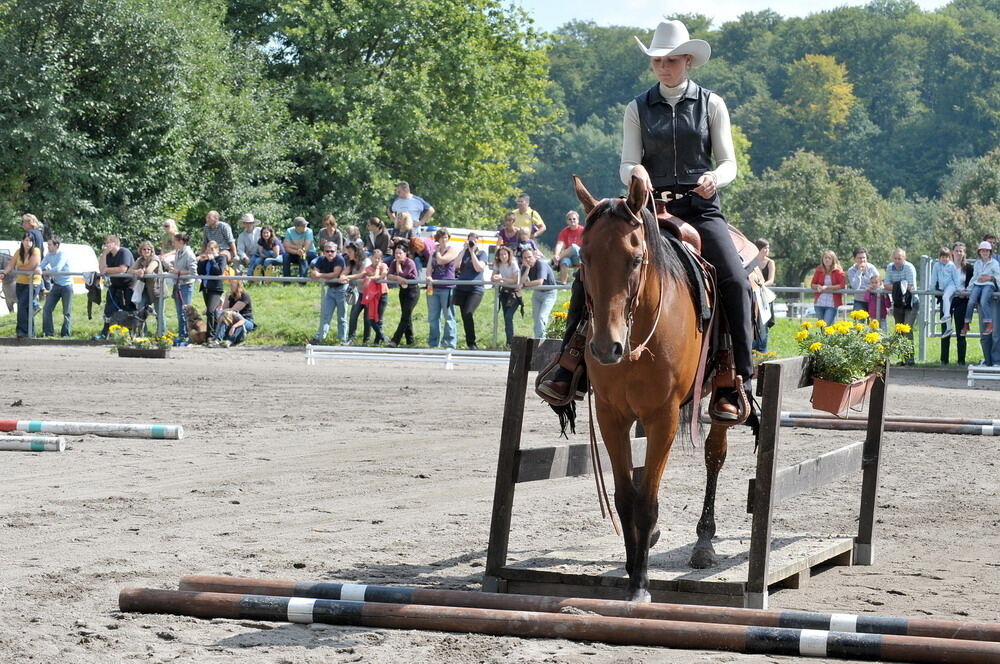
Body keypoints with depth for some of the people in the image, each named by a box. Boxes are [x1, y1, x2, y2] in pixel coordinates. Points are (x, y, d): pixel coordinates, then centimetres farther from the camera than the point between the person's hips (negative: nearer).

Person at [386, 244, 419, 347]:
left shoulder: (410, 263, -18)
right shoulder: (394, 263, 1)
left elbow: (401, 275, -24)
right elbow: (389, 276, -12)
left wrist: (398, 264, -14)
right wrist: (398, 278, -30)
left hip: (413, 290, -7)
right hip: (403, 291, 7)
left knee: (405, 316, -13)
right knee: (407, 316, 11)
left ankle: (395, 340, -19)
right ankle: (410, 341, 18)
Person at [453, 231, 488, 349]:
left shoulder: (482, 253, 5)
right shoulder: (463, 252, 14)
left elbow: (479, 268, -11)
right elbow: (457, 264, -3)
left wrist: (472, 252, -10)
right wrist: (464, 249, -5)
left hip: (476, 289, -4)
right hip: (462, 288, 4)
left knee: (468, 313, -21)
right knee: (464, 316, 3)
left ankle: (471, 343, -14)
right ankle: (470, 343, 13)